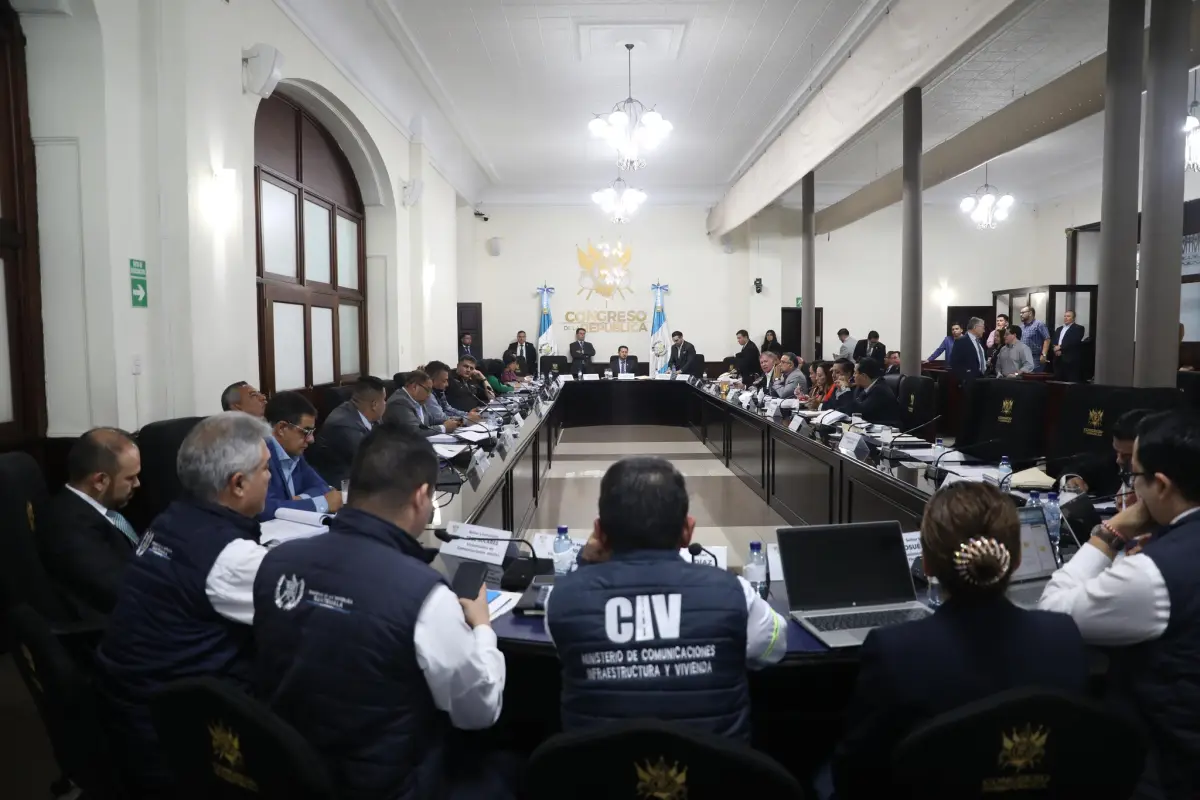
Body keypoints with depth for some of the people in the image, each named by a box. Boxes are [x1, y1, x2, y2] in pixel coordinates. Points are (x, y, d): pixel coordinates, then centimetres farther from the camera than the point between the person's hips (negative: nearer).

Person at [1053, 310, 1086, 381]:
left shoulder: (1078, 328, 3)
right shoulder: (1059, 329, 23)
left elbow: (1074, 342, -12)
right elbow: (1054, 342, 14)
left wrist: (1060, 347, -12)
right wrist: (1056, 349, -7)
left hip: (1071, 360, -6)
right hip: (1058, 359, 6)